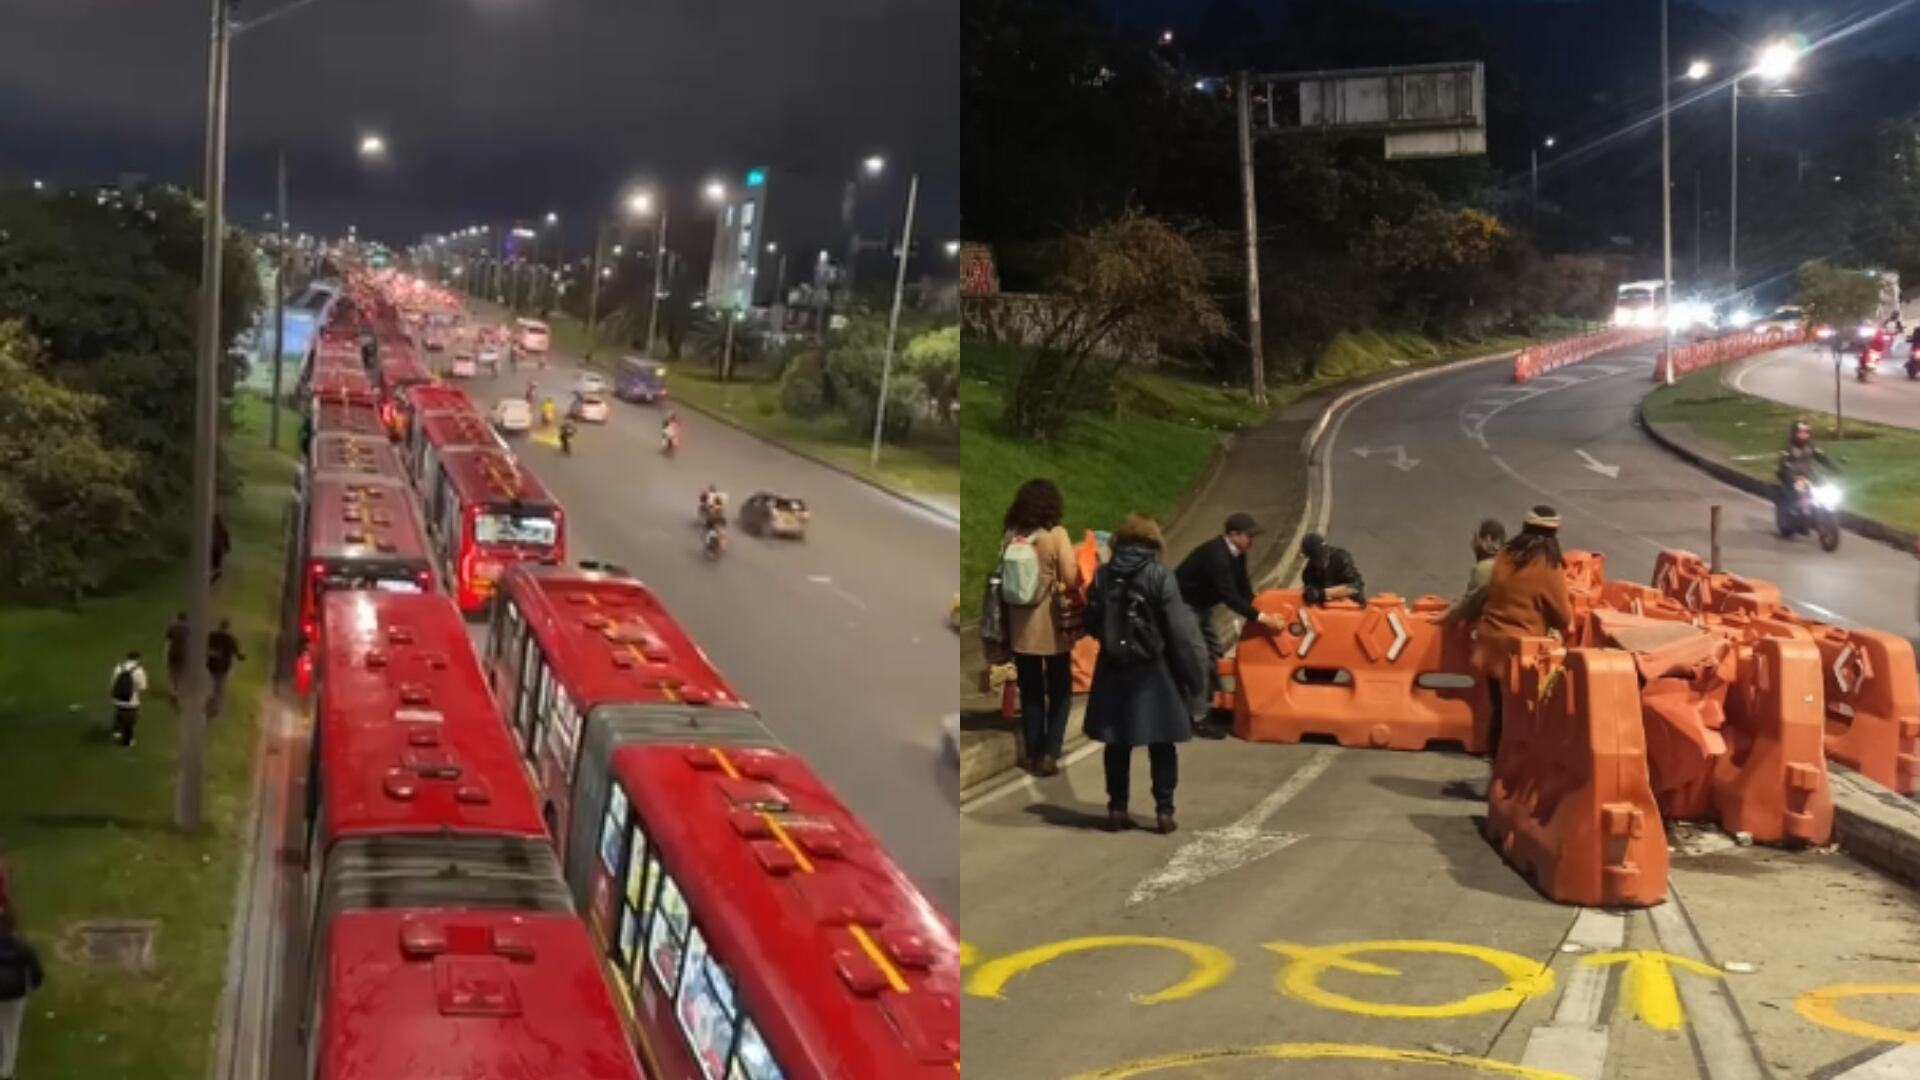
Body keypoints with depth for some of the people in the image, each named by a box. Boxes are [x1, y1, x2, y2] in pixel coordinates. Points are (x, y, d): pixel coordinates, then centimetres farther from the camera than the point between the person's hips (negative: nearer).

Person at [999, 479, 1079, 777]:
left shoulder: (1010, 536, 0)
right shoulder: (1056, 534, -12)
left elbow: (1001, 579, 6)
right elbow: (1071, 579, -15)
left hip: (1020, 628, 3)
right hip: (1051, 627, -3)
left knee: (1030, 693, 12)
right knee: (1060, 691, 10)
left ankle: (1033, 754, 14)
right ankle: (1049, 754, 2)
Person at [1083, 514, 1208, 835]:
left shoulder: (1102, 575, -1)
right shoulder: (1159, 575, -11)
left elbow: (1091, 623, 6)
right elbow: (1179, 631, -12)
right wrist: (1192, 674, -6)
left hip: (1113, 671, 3)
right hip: (1153, 672, -3)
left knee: (1118, 744, 11)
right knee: (1161, 745, 7)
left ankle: (1117, 809, 12)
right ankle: (1164, 811, 6)